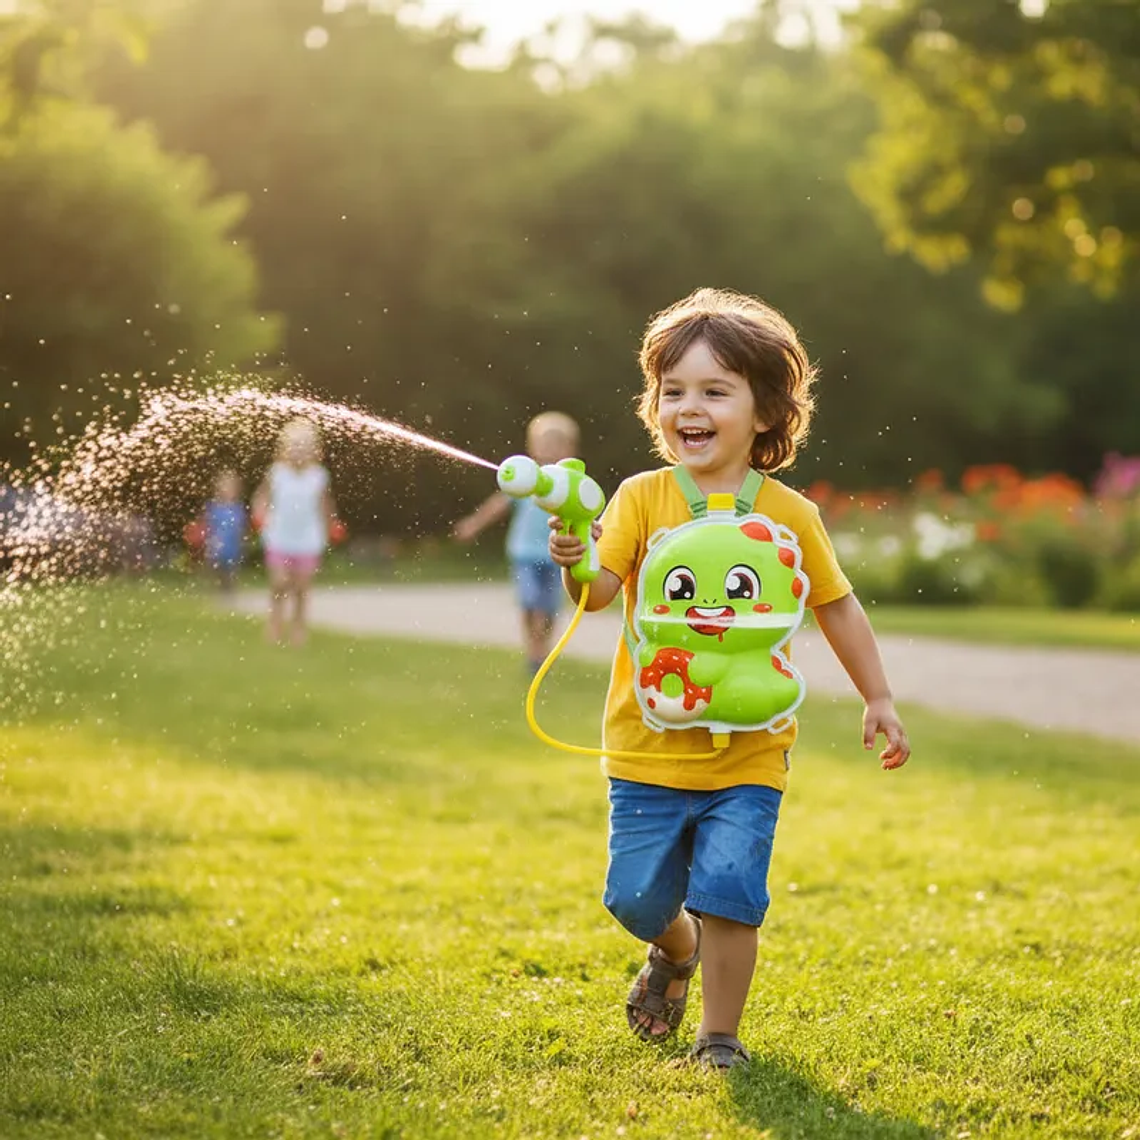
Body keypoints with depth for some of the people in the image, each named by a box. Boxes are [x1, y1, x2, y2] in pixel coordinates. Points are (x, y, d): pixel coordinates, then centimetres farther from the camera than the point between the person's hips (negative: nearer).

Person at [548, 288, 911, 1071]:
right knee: (637, 896, 5)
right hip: (648, 748, 1)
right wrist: (575, 566, -40)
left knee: (728, 892, -8)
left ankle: (720, 1033, 12)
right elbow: (602, 589, -17)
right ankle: (676, 948, 40)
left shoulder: (789, 516, -2)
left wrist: (879, 698, 12)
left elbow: (837, 606, 11)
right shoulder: (642, 498, -5)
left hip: (748, 755, -1)